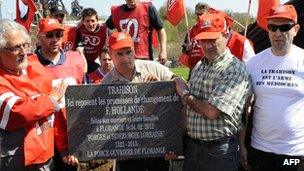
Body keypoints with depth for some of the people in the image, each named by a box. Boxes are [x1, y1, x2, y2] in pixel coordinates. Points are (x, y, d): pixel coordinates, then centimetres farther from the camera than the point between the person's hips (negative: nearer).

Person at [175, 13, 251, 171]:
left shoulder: (236, 70, -16)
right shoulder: (199, 66, 8)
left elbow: (212, 111, -23)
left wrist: (184, 94, -9)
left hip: (219, 150, -6)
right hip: (191, 145, 6)